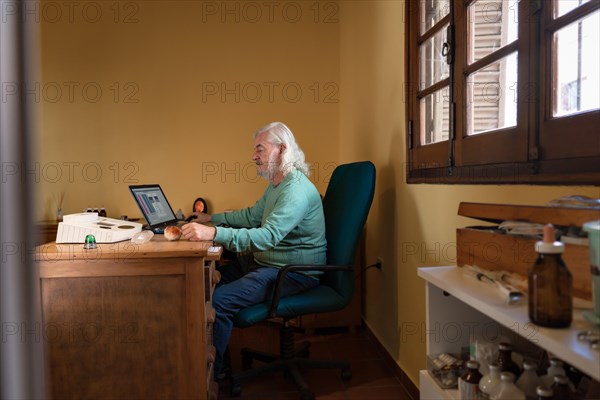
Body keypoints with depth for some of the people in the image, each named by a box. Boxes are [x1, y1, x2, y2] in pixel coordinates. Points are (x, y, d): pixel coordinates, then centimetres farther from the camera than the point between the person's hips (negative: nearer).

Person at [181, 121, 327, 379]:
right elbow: (252, 215, 24)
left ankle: (211, 371, -2)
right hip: (265, 262, 11)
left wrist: (214, 233, -44)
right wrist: (211, 218, 22)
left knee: (219, 300, -23)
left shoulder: (297, 190, -23)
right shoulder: (277, 185, 12)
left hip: (294, 272, -11)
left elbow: (268, 236, -36)